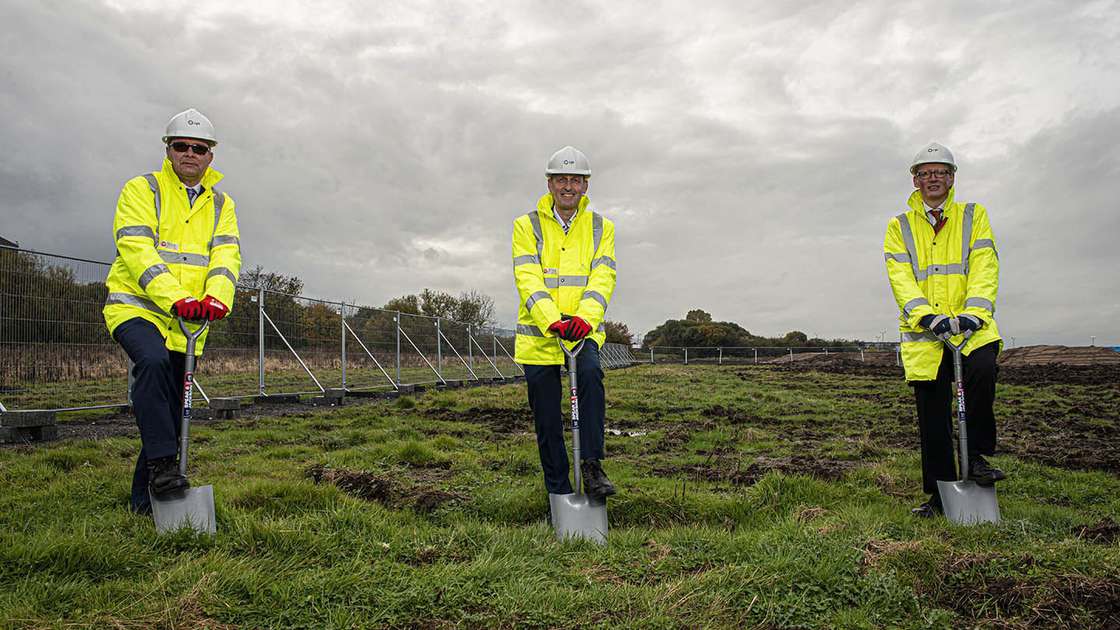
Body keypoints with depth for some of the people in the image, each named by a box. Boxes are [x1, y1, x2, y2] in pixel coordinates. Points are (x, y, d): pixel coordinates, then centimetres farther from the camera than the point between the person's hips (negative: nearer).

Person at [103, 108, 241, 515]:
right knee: (153, 362, -34)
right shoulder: (142, 190, 0)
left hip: (187, 320, 4)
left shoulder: (221, 205, 13)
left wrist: (217, 297, -24)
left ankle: (145, 501, 18)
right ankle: (161, 464, -28)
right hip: (135, 305, -4)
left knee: (171, 408, 6)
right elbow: (136, 249, -14)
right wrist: (174, 298, -30)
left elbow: (226, 254, -2)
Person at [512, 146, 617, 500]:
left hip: (583, 331, 0)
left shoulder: (601, 227, 6)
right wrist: (551, 321, -30)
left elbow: (603, 278, -8)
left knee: (591, 374, -30)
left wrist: (585, 317, -28)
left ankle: (592, 467, -21)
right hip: (539, 334, 0)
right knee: (547, 421, 4)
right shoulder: (527, 226, 1)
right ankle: (559, 493, 18)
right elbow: (528, 280, -12)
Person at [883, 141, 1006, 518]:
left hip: (970, 324, 0)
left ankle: (977, 456, -11)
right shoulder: (899, 227, 10)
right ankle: (940, 495, 16)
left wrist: (973, 312, -18)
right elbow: (901, 278, -3)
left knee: (983, 368, -31)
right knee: (932, 419, 2)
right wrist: (928, 316, -19)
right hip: (923, 331, 1)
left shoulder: (974, 216, 11)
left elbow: (984, 268, -1)